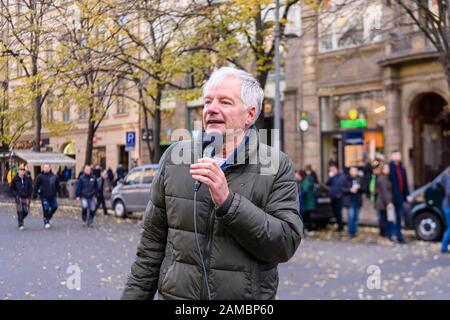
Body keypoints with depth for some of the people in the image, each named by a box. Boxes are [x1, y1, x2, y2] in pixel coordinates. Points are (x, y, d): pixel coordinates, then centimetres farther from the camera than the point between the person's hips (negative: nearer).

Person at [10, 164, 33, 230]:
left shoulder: (28, 179, 2)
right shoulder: (15, 179, -1)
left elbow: (30, 189, 6)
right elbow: (12, 189, 6)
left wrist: (28, 198, -2)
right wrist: (16, 196, -6)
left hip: (26, 198, 2)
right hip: (19, 198, -2)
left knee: (26, 212, 3)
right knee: (20, 212, -9)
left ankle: (20, 219, 31)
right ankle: (20, 225, -2)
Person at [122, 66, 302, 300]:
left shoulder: (277, 166, -7)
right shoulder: (174, 157, -1)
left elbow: (286, 244, -17)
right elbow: (153, 242, 3)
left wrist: (227, 201, -25)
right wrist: (134, 295, 1)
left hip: (246, 295, -1)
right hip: (176, 293, 2)